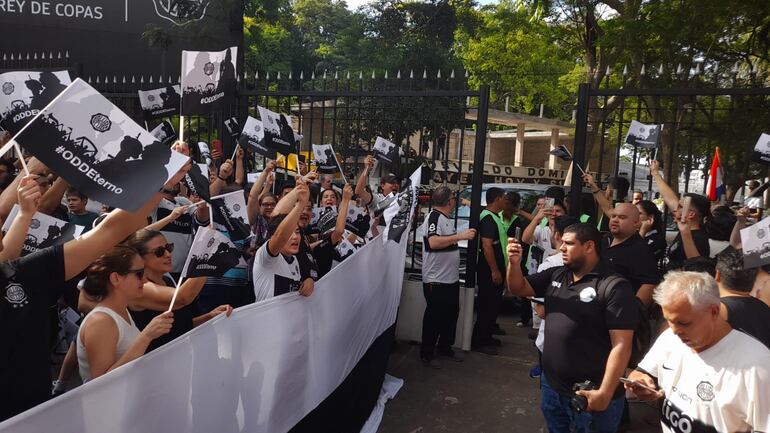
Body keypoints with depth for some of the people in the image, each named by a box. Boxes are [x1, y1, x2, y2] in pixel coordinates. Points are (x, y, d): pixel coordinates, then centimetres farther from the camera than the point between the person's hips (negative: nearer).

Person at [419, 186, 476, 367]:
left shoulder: (447, 219, 11)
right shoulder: (434, 217, -16)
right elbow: (433, 242, -31)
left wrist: (465, 235, 15)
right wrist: (460, 236, -30)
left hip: (451, 278, 9)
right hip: (436, 280, -9)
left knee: (451, 313, 18)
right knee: (434, 317, 2)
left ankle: (445, 348, 33)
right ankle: (427, 353, 16)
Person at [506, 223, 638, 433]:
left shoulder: (614, 287, -15)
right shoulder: (555, 275, 5)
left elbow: (621, 345, -18)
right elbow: (517, 288, 10)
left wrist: (605, 393, -22)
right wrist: (514, 262, -10)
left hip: (589, 395, -6)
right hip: (551, 386, 6)